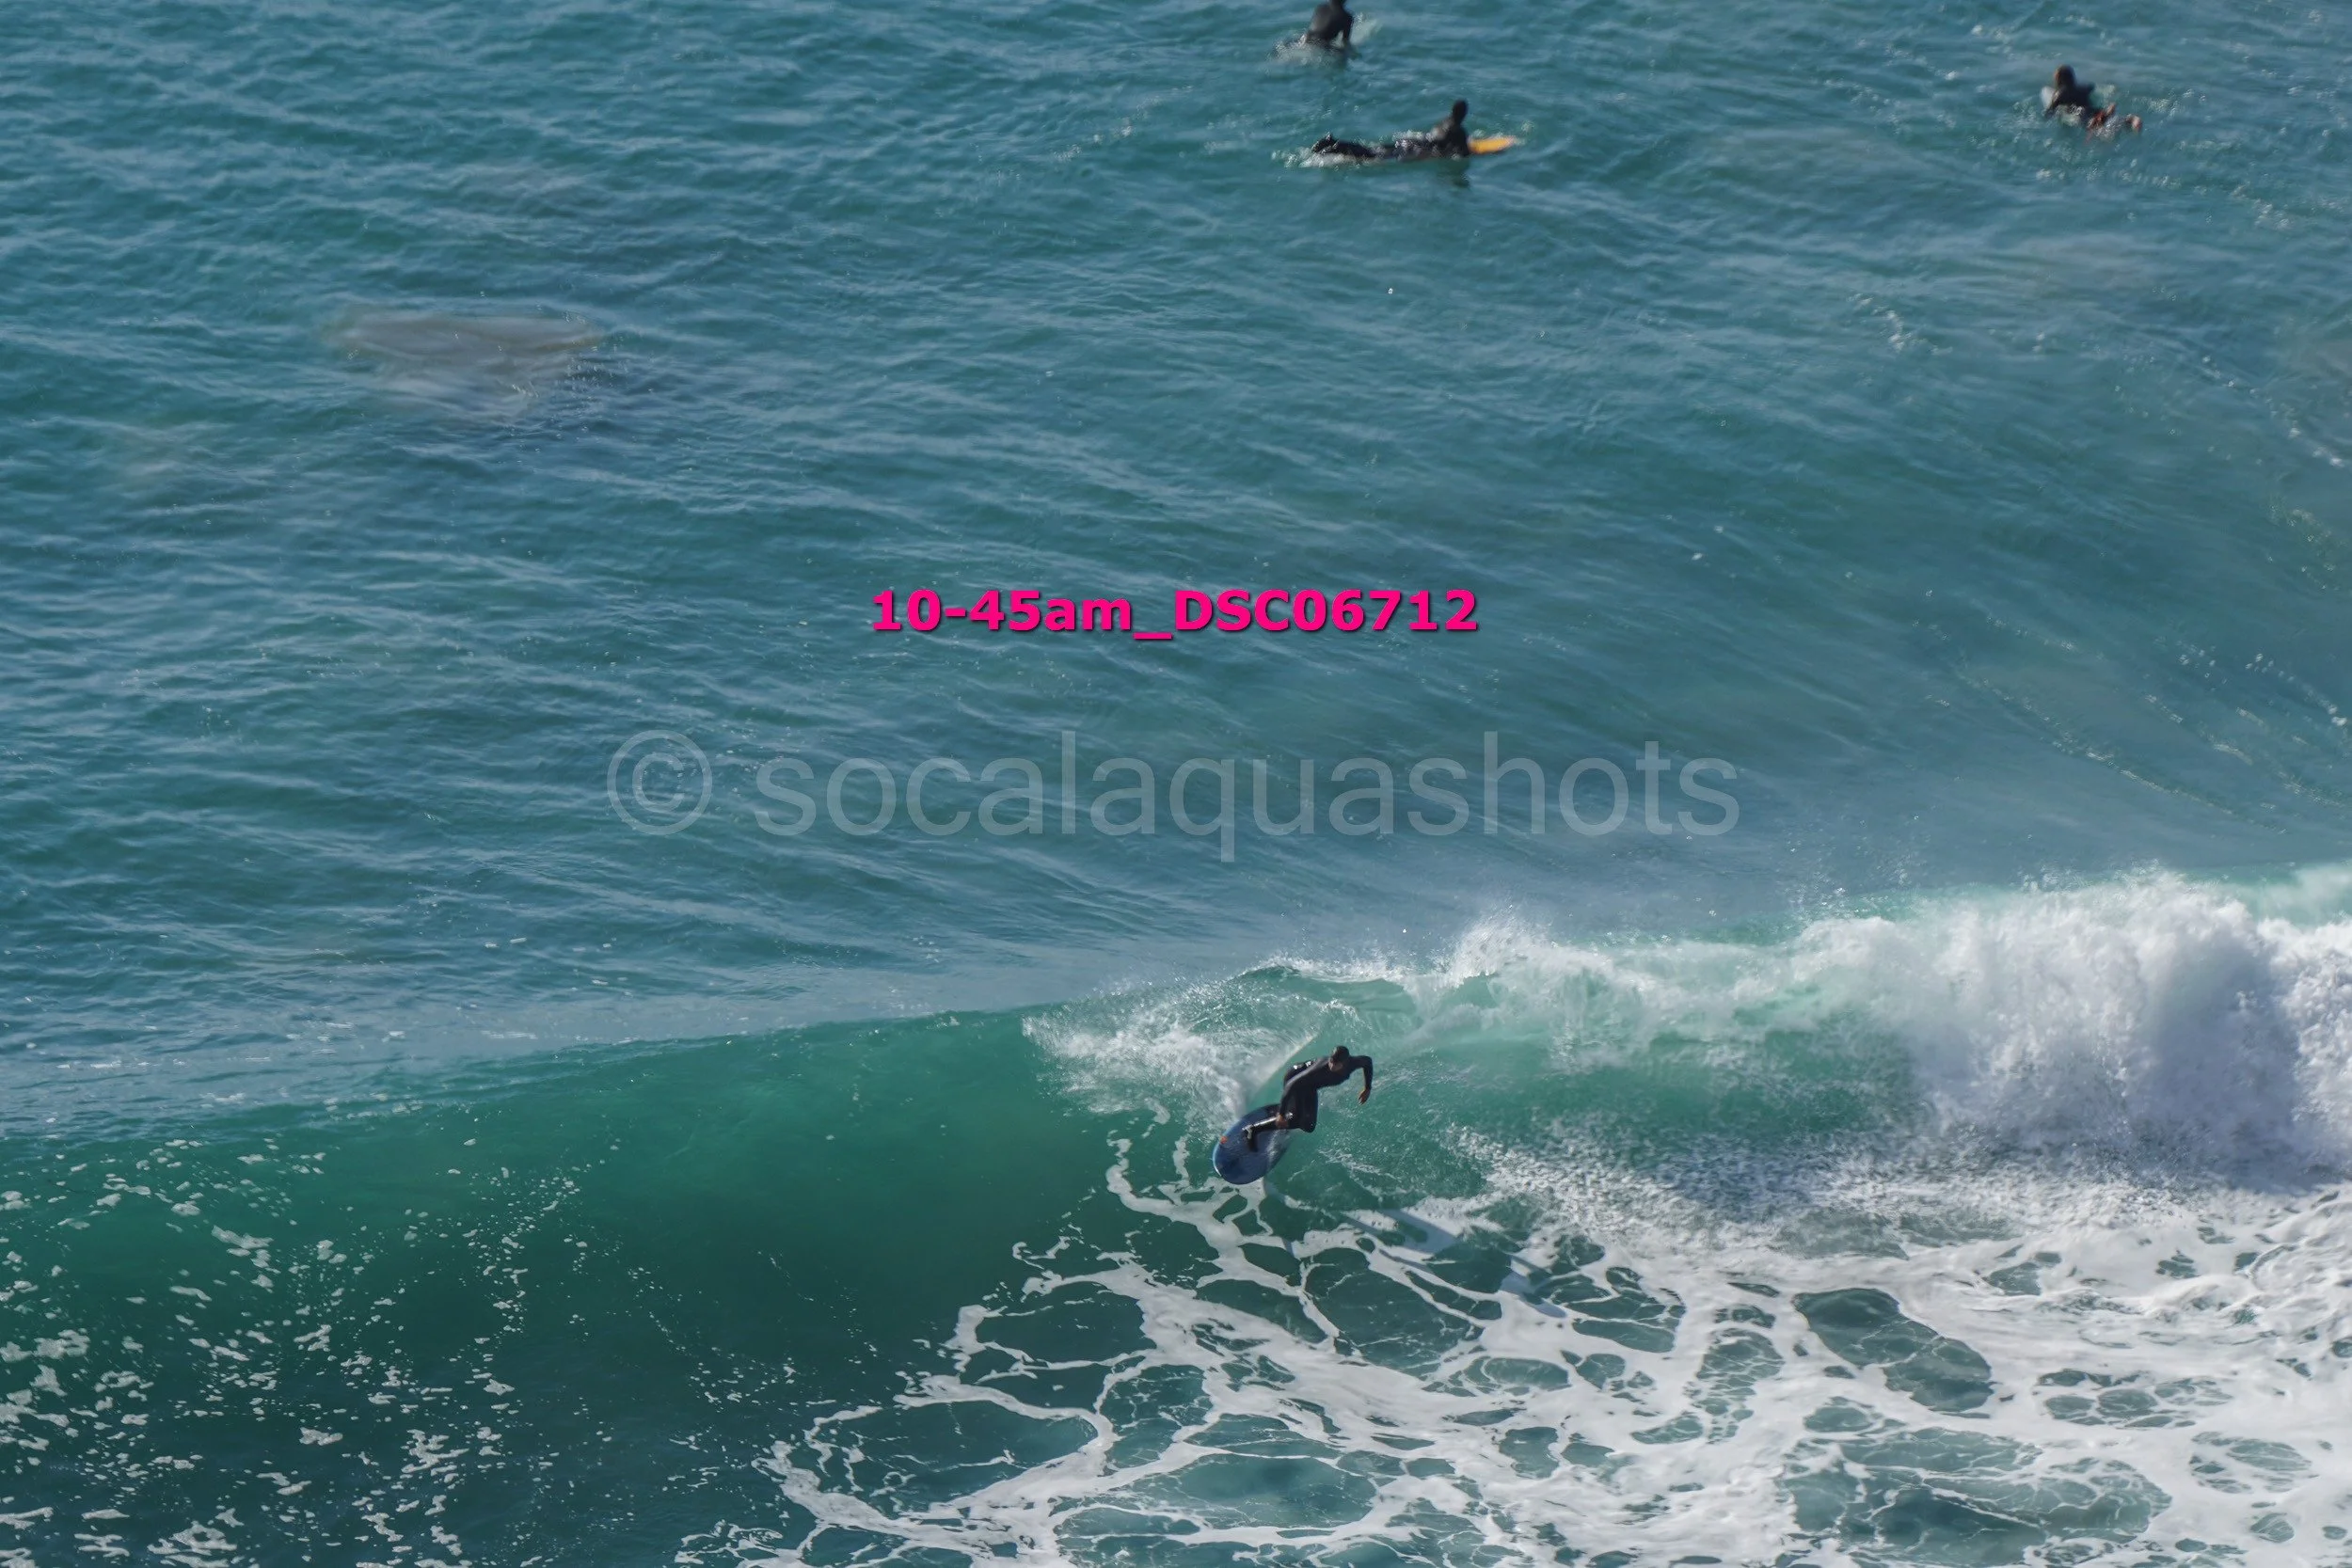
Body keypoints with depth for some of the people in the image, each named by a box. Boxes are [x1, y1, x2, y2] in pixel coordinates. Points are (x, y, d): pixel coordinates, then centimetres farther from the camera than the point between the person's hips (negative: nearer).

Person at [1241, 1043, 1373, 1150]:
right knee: (1295, 1121, -23)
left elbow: (1367, 1061, -2)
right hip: (1293, 1076, -7)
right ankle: (1252, 1130, -13)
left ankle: (1273, 1110, 25)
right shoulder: (1320, 1069, -42)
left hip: (1309, 1088, 7)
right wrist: (1281, 1113, -40)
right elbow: (1292, 1085, -39)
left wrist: (1367, 1089, 1)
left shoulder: (1352, 1063, -27)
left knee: (1308, 1127, 6)